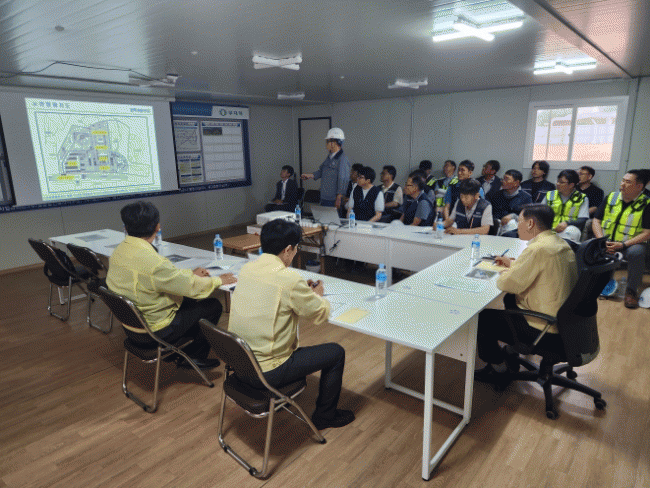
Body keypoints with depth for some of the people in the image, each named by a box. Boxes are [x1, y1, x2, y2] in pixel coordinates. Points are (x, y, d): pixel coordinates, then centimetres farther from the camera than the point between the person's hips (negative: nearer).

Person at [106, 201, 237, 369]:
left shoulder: (119, 251, -3)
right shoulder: (152, 261, -32)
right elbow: (191, 286, -22)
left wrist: (190, 273, 14)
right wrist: (219, 280, -5)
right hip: (153, 333, -9)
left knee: (188, 302, 25)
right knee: (213, 306, 3)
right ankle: (194, 357, 21)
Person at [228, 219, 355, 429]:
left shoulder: (247, 269, -1)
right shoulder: (288, 278, -23)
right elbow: (321, 316, -10)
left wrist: (304, 291, 15)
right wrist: (317, 295, 11)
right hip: (266, 373, -8)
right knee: (336, 352, 7)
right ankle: (324, 415, 27)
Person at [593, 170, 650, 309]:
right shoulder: (611, 197, 6)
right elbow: (596, 221, 5)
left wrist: (623, 245, -21)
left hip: (630, 244, -3)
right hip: (606, 242, 3)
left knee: (636, 252, -36)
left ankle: (631, 291, -15)